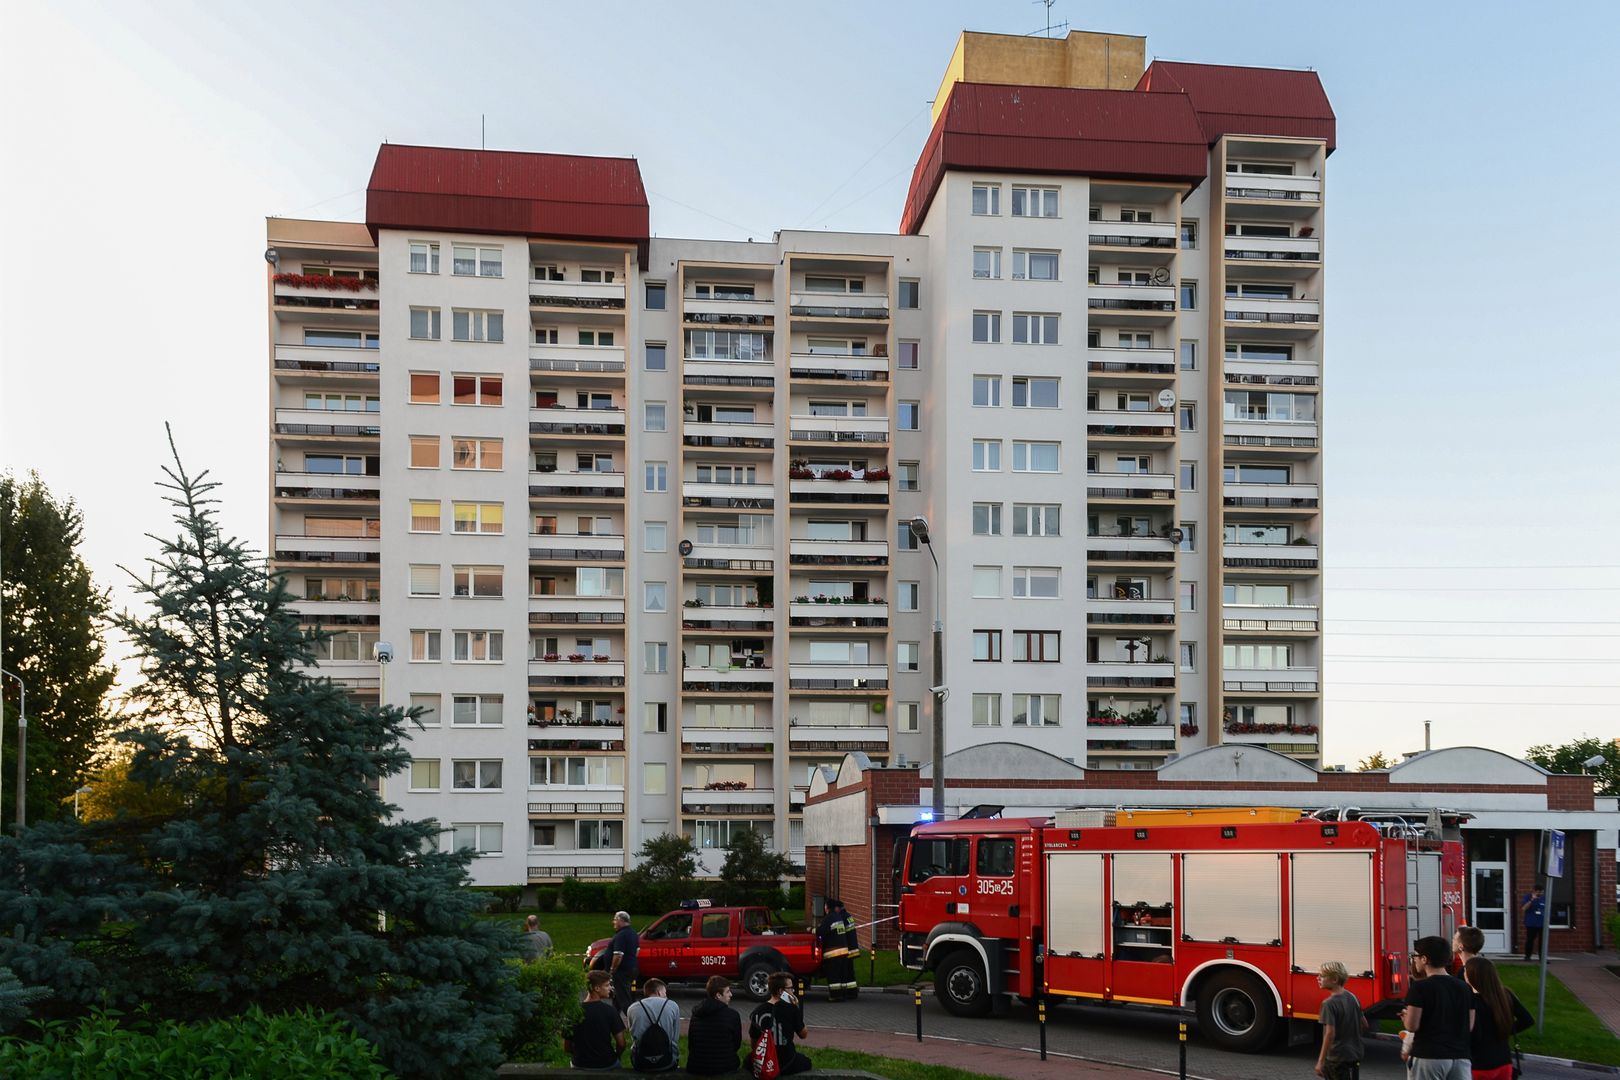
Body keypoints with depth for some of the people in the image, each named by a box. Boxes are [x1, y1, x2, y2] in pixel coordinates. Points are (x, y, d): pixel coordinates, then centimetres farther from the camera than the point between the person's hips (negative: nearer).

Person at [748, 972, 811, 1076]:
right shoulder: (791, 1009, -16)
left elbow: (752, 1043, 3)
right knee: (810, 1064, 25)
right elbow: (804, 1035, -2)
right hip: (787, 1065, -3)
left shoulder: (757, 1012, -5)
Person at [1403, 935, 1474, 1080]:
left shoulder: (1420, 988, -11)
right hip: (1460, 1057, 5)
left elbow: (1412, 1026, -13)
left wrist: (1405, 1017, 9)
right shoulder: (1464, 987, 8)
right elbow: (1469, 1025, 13)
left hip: (1429, 1057, -5)